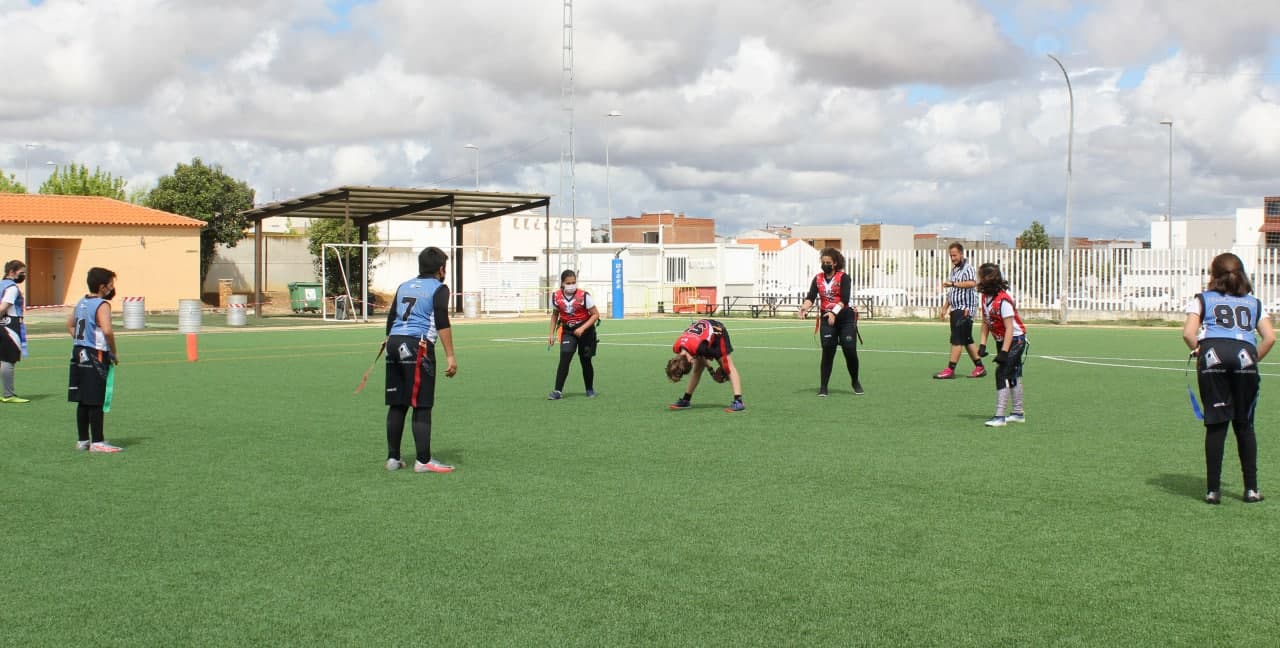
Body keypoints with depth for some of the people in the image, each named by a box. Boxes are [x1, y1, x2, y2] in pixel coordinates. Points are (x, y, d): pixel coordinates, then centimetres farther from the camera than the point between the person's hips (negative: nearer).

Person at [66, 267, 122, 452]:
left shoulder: (81, 303, 13)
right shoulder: (102, 305, -14)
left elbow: (70, 324, 23)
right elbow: (107, 330, -25)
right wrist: (114, 353, -13)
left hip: (79, 353, 8)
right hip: (96, 355, -8)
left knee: (83, 401, 13)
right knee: (96, 402, -5)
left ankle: (82, 440, 18)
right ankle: (97, 442, -2)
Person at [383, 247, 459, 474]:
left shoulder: (404, 287, 21)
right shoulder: (438, 288, 2)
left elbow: (390, 319, 20)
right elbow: (442, 323, -9)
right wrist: (450, 356, -11)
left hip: (394, 344, 6)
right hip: (417, 346, -6)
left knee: (397, 405, 11)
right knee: (422, 406, -4)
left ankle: (393, 458, 16)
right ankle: (423, 461, -3)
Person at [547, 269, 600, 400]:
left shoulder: (584, 296, -20)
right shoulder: (556, 297, -9)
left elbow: (595, 314, -15)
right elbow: (555, 314, 9)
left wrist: (582, 329, -25)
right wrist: (552, 333, 5)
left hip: (585, 330, -2)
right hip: (567, 331, 2)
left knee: (585, 361, 6)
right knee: (564, 359, -14)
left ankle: (590, 389, 27)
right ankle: (558, 391, -13)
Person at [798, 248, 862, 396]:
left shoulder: (843, 278, -6)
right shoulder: (818, 279, 5)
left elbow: (844, 299, -18)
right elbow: (811, 297, -7)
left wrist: (834, 313, -33)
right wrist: (805, 307, -29)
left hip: (845, 318, -2)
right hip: (827, 319, 2)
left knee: (850, 350, -2)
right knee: (827, 351, -3)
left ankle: (855, 382, 21)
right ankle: (823, 386, 2)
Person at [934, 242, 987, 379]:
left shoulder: (968, 268, -9)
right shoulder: (954, 270, 19)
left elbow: (972, 283, -29)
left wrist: (953, 283, -31)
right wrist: (945, 307, 25)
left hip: (965, 309, -9)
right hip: (955, 310, 9)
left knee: (957, 339, -10)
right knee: (967, 340, 11)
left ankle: (950, 370, -10)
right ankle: (979, 367, 17)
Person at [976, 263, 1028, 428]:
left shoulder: (1003, 300, -27)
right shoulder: (985, 297, 0)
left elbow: (1010, 329, -27)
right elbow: (985, 322, 9)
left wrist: (1003, 352, -29)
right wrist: (983, 344, 2)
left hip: (1015, 340, -9)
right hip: (1002, 340, 9)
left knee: (1002, 373, -15)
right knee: (1013, 377, 15)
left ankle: (999, 416, -15)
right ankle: (1018, 413, 26)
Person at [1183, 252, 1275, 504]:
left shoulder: (1202, 299, 20)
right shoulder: (1254, 303, 26)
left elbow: (1188, 334, 5)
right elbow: (1270, 337, 10)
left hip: (1213, 354, -1)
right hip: (1245, 356, 1)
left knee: (1216, 424, 2)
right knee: (1244, 425, 11)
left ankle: (1213, 489, 3)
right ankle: (1251, 488, 11)